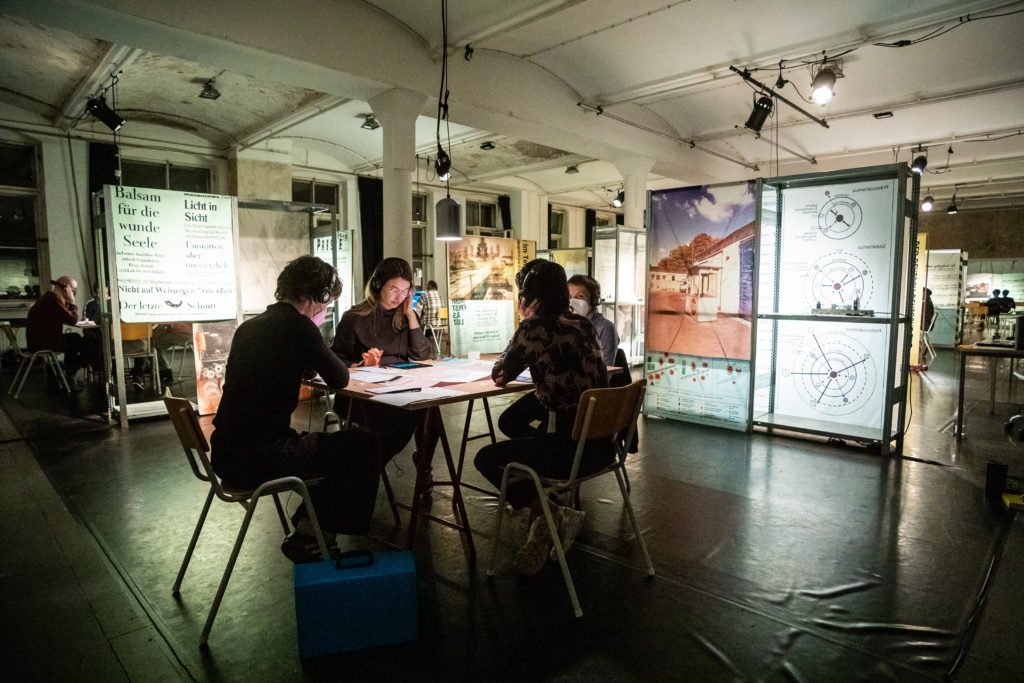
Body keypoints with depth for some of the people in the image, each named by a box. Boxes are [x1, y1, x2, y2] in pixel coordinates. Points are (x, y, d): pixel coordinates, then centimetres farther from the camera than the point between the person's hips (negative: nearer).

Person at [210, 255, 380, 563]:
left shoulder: (248, 327, 11)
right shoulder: (298, 326, -13)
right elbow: (340, 379, -5)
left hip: (225, 456, 9)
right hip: (259, 459, -9)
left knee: (319, 443, 29)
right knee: (363, 446, 6)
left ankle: (307, 526, 29)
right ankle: (308, 537, 16)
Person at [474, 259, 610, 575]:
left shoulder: (533, 328, -12)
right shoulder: (583, 325, 8)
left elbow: (499, 377, 1)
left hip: (573, 449, -8)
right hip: (602, 444, 8)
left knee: (486, 459, 11)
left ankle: (551, 514, 5)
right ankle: (544, 530, 25)